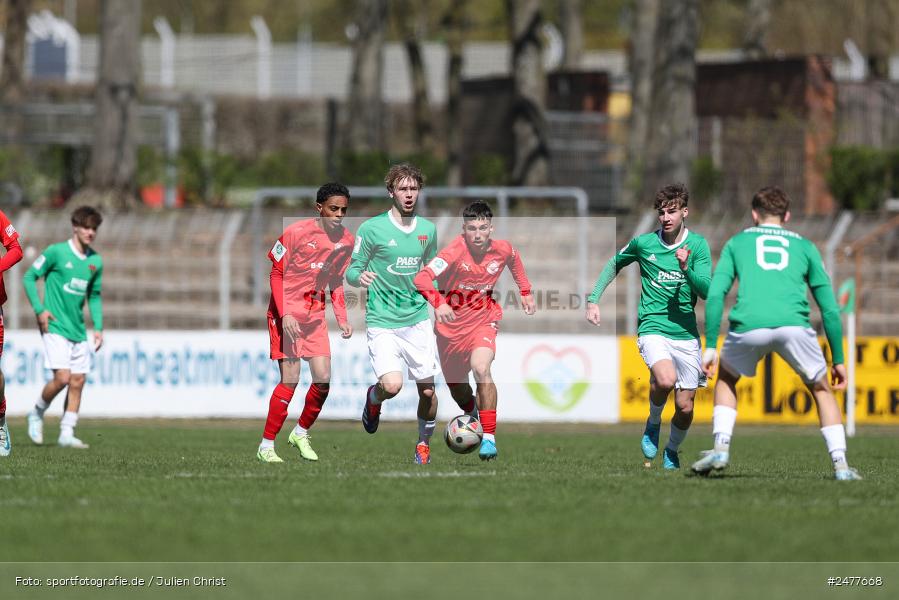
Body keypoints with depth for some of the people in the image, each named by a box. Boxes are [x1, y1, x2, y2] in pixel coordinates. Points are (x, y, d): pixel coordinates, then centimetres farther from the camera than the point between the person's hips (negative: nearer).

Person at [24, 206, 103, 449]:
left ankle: (67, 433, 8)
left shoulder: (95, 261, 8)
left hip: (78, 330, 6)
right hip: (55, 327, -6)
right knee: (62, 377, -15)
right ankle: (37, 414, 10)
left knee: (77, 382, 1)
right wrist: (39, 309, -11)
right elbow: (29, 277, -2)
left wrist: (98, 327, 11)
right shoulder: (56, 252, -7)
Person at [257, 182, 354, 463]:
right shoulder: (296, 232, -13)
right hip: (287, 311, -5)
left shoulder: (346, 241, 4)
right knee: (290, 379, -13)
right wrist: (285, 315, -18)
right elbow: (276, 274, -9)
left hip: (315, 314, 6)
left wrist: (342, 319, 5)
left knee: (323, 379, -3)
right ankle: (266, 446, -4)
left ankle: (301, 433, 21)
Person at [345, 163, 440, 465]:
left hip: (418, 321, 4)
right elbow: (352, 271, -1)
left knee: (427, 390, 2)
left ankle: (424, 443, 26)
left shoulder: (428, 230, 7)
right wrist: (360, 276, -24)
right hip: (382, 323, -4)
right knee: (392, 386, -20)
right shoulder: (371, 228, -6)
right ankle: (373, 398, 17)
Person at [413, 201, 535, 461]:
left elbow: (514, 259, 16)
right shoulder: (455, 251, -24)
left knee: (481, 368, -29)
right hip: (451, 324, 0)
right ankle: (473, 415, 52)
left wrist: (526, 291, 17)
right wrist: (438, 303, -53)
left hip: (483, 320, 0)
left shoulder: (502, 249, -11)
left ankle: (489, 437, -24)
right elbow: (422, 278, -37)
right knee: (457, 388, 15)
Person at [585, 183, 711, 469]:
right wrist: (593, 300, 13)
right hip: (653, 328, -1)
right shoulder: (644, 243, 1)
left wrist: (687, 269, -27)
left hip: (686, 334, 1)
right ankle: (653, 424, 0)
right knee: (665, 379, -31)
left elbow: (707, 290, -10)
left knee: (685, 407, 2)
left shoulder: (698, 245, -1)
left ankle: (672, 451, 32)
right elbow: (614, 264, 20)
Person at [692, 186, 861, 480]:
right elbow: (830, 308, 23)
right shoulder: (804, 246, 27)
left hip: (748, 326, 0)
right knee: (821, 390, 21)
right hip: (794, 324, 0)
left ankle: (721, 448, 14)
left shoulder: (737, 243, 26)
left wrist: (710, 347, 13)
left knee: (726, 379, 30)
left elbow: (715, 294, 13)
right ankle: (840, 464, 9)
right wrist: (838, 359, 28)